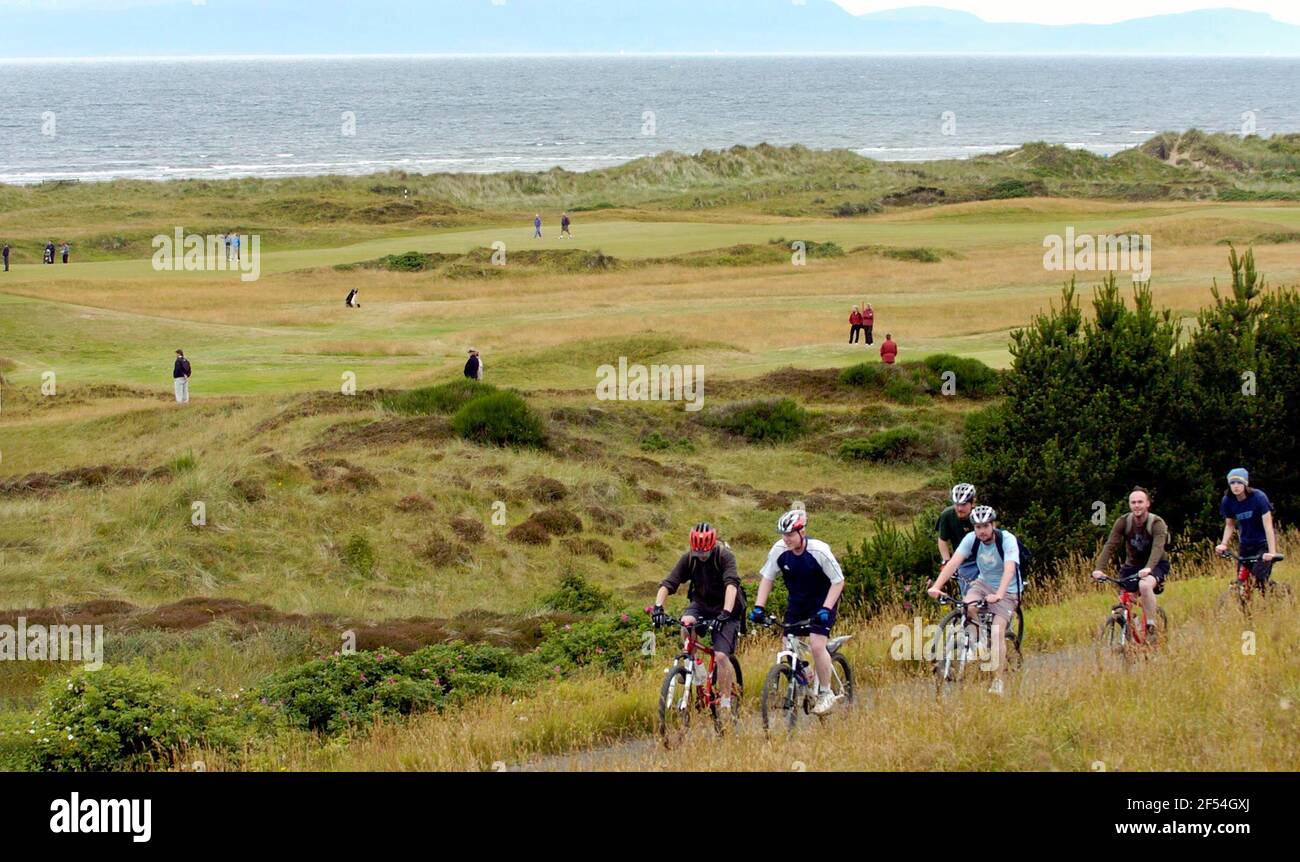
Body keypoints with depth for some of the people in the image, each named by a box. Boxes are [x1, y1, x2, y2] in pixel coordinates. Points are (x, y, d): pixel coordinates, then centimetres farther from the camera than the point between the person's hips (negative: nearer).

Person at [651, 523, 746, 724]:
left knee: (721, 656, -17)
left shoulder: (724, 556, -21)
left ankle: (726, 703, -6)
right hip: (701, 604, 3)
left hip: (725, 609, -3)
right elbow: (668, 584, -18)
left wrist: (725, 613, -50)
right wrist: (658, 607, -36)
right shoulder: (688, 559, -11)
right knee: (686, 623, -31)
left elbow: (731, 584, -36)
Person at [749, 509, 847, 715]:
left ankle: (826, 693, -4)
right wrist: (758, 607, -14)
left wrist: (825, 609, -28)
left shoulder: (819, 551, -26)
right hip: (797, 603, 5)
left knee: (817, 645, -19)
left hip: (822, 601, -5)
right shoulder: (779, 550, -15)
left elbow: (838, 581, -19)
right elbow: (767, 578, -3)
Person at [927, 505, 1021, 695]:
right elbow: (954, 562, -26)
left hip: (1007, 590, -4)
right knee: (967, 607, -28)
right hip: (983, 583, 4)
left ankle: (997, 681, -11)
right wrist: (936, 586, -41)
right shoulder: (971, 539, -15)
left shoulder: (1007, 540, -26)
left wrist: (998, 595, -55)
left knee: (997, 631, -19)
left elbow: (1009, 569, -39)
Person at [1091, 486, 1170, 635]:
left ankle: (1151, 626, -25)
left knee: (1145, 585, -35)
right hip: (1132, 566, 4)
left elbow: (1158, 547, -36)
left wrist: (1148, 568, -54)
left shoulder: (1157, 523, -21)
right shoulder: (1123, 522, -12)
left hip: (1156, 565, -4)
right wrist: (1099, 568, -35)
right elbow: (1110, 545, -20)